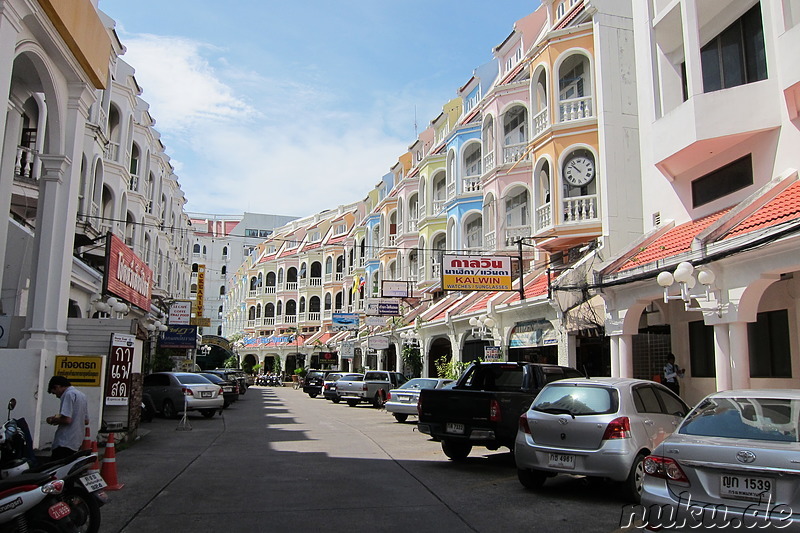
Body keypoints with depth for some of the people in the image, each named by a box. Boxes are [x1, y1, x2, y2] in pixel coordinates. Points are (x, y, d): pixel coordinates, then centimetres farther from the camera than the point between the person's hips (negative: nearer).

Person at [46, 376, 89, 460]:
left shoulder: (69, 394, -10)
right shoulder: (82, 395, 17)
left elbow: (67, 419, -20)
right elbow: (86, 421, 20)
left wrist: (53, 420, -1)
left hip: (64, 443, -9)